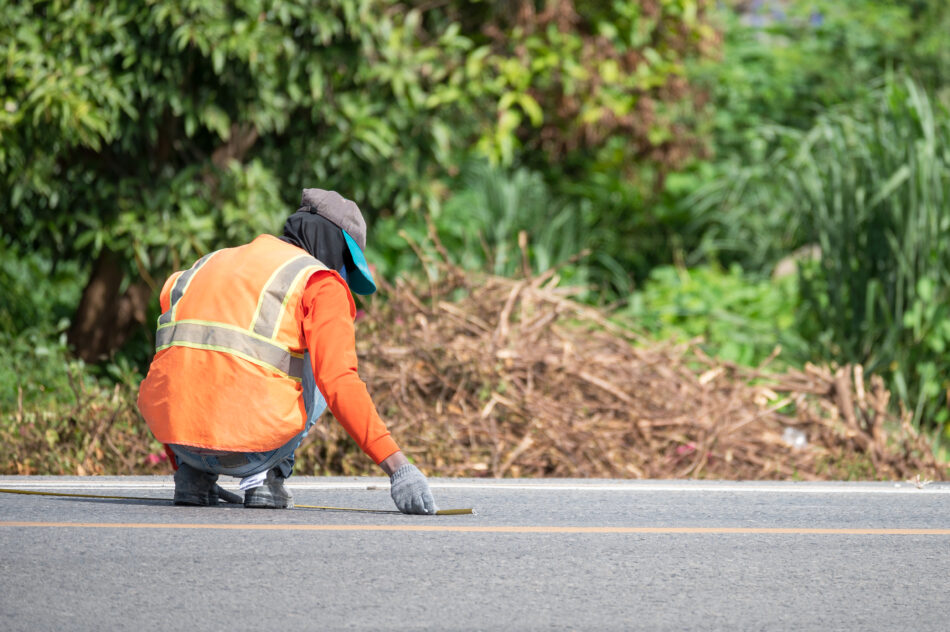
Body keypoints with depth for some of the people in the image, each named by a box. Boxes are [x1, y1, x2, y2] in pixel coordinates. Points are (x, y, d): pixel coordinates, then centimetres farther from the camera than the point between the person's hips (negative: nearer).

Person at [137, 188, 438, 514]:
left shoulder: (207, 265, 27)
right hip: (250, 447, -5)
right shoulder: (322, 283, 5)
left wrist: (180, 463, 44)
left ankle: (193, 476, 18)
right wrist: (397, 466, -11)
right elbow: (340, 385, -10)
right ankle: (266, 476, 10)